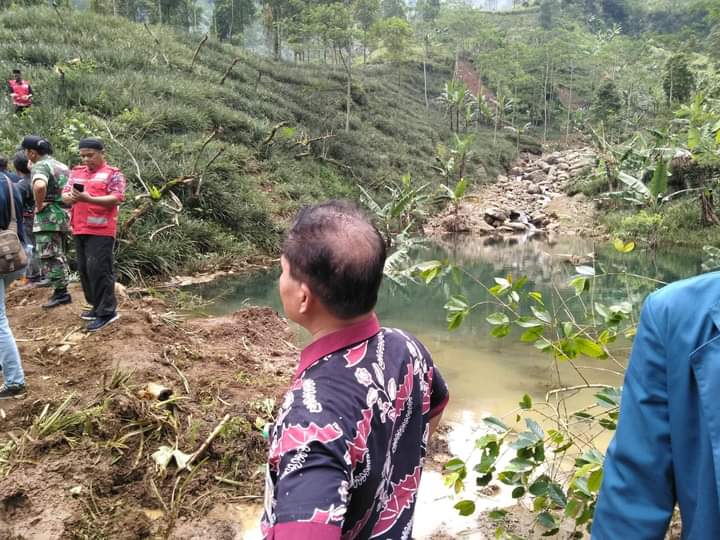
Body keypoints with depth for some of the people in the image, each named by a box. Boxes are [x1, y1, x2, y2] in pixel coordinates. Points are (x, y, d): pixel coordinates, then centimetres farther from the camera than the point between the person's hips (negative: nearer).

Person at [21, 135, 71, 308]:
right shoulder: (62, 166, 15)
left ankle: (60, 293, -4)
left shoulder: (40, 166, -13)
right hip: (63, 215, 9)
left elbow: (40, 186, -34)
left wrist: (39, 205, -20)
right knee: (58, 255, 16)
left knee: (49, 257, -4)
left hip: (48, 217, -9)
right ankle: (61, 290, 21)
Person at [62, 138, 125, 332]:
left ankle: (107, 311, -3)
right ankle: (97, 306, 23)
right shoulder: (76, 172, 17)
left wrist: (88, 199, -24)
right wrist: (70, 197, -11)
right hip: (79, 230, 7)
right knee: (84, 270, 11)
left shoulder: (113, 174, -2)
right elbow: (64, 195, 14)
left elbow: (116, 199, -13)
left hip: (101, 230, -7)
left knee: (98, 270, -10)